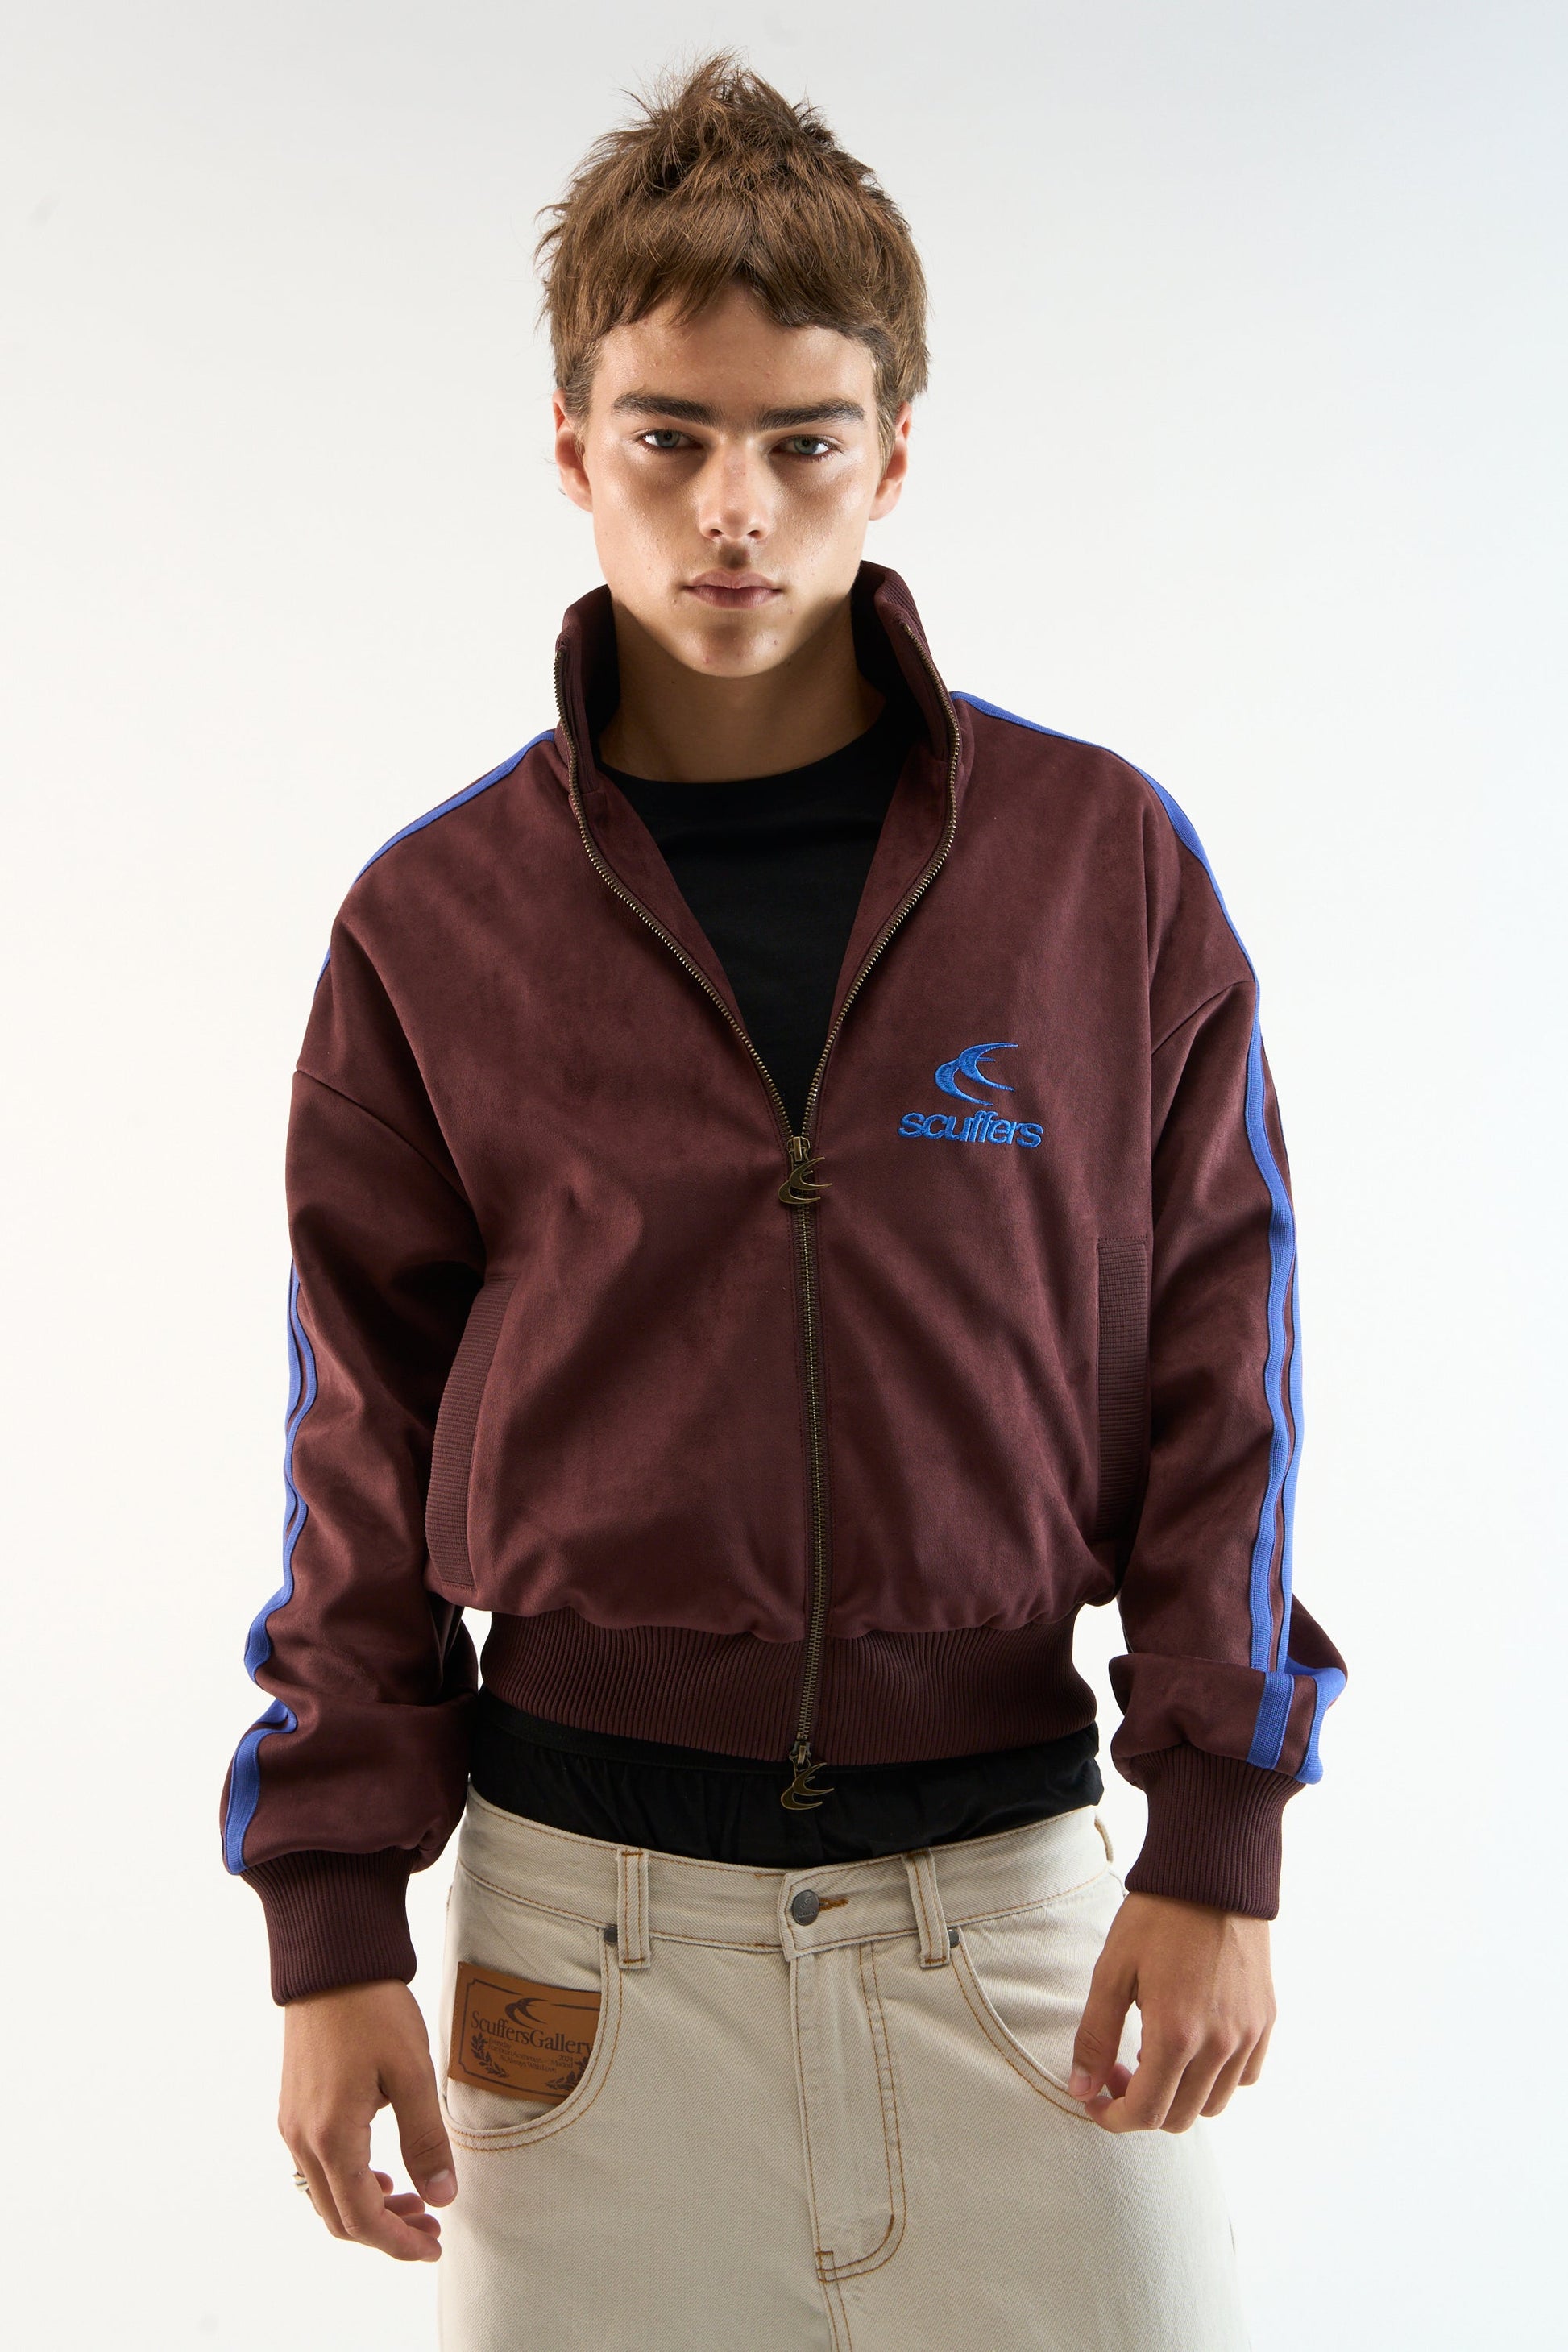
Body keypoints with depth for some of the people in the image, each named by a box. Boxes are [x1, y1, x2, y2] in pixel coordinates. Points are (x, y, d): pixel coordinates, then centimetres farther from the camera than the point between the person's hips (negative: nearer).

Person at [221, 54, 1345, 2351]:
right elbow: (365, 1445, 3)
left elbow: (1218, 1361, 1)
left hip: (1015, 1884, 0)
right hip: (581, 1908, 0)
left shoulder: (1108, 862, -2)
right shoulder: (435, 917, 0)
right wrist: (333, 1923, 2)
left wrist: (1219, 1840, -3)